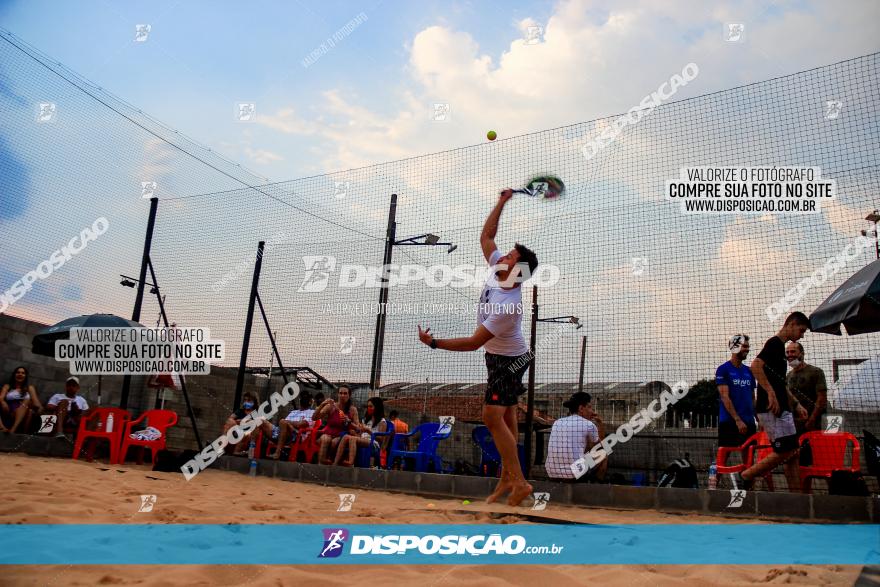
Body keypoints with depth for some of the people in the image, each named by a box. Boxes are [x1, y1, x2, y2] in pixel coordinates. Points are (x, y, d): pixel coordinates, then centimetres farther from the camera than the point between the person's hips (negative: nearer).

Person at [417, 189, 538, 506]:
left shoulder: (507, 307, -33)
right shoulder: (498, 272, -11)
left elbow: (473, 342, -29)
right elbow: (485, 236, 3)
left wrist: (434, 343, -26)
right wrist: (501, 203, -2)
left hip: (506, 361, -9)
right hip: (502, 356, 9)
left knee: (492, 416, -16)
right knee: (506, 416, 10)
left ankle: (518, 481, -12)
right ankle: (508, 478, 17)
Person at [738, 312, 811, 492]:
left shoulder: (780, 346, 21)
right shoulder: (774, 343, -9)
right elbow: (755, 365, -26)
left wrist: (796, 405, 25)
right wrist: (770, 393, -28)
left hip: (781, 409, 10)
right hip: (772, 409, -10)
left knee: (792, 453, 8)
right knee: (784, 452, -10)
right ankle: (745, 476, -1)